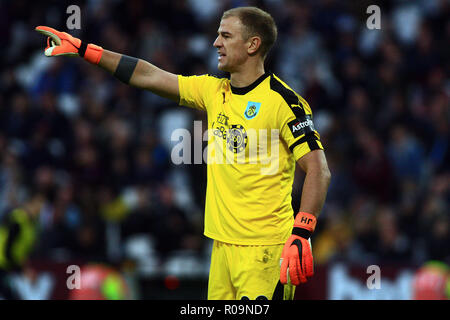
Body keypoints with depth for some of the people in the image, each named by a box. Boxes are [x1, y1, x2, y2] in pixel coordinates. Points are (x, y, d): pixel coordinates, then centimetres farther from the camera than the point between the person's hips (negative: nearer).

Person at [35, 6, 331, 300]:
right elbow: (148, 76, 17)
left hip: (266, 250, -7)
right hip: (223, 243, 7)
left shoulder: (283, 100, -9)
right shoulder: (214, 91, 12)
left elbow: (319, 169, -14)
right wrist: (82, 49, 17)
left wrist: (301, 234, -24)